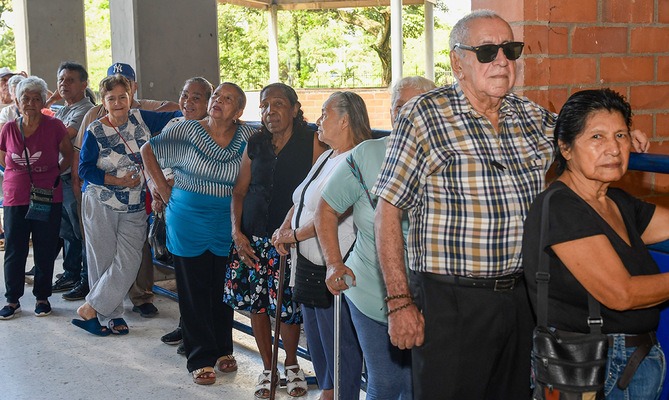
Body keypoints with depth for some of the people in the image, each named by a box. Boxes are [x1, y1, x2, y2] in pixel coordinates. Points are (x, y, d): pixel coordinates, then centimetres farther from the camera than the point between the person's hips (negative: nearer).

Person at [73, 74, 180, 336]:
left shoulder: (140, 119, 1)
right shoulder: (95, 131, -8)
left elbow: (171, 117, 5)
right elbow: (84, 169, -9)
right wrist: (118, 181, -17)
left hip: (135, 208, 3)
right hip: (101, 206, -3)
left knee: (128, 263, -4)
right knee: (103, 260, 4)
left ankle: (90, 309, 8)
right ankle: (111, 315, 19)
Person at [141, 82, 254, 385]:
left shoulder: (247, 137, -4)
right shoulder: (188, 131, -8)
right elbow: (148, 150, 2)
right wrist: (163, 188, -1)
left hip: (226, 226, 2)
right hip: (188, 222, -1)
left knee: (224, 289, 11)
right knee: (194, 291, 4)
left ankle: (222, 349, 28)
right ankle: (201, 358, 14)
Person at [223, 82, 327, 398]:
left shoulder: (312, 143, -6)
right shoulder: (254, 145, 7)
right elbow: (239, 191, 12)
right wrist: (236, 231, 0)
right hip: (253, 238, 4)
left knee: (288, 306, -1)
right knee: (256, 303, 6)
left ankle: (292, 364, 26)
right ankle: (267, 368, 25)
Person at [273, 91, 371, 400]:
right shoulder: (327, 157, 15)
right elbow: (301, 200, 18)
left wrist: (294, 235, -15)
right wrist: (284, 229, 1)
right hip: (310, 263, 11)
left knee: (339, 344, 0)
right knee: (316, 339, 20)